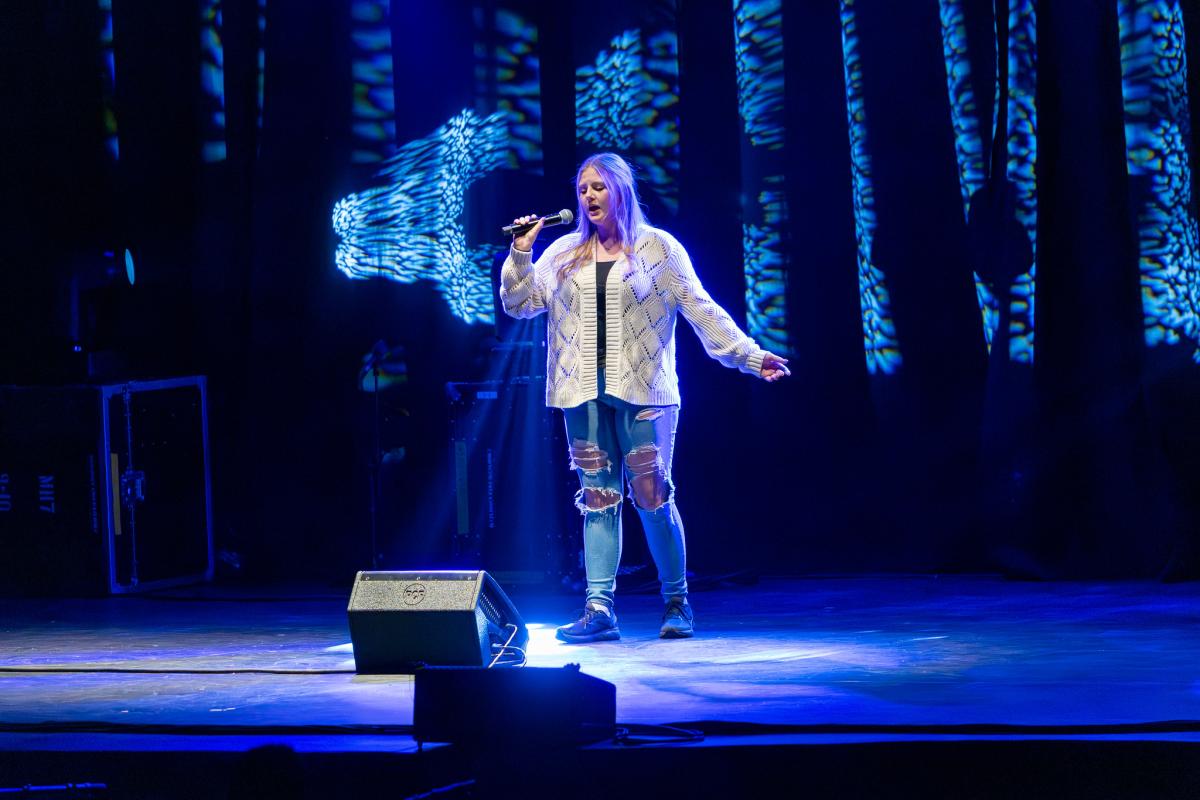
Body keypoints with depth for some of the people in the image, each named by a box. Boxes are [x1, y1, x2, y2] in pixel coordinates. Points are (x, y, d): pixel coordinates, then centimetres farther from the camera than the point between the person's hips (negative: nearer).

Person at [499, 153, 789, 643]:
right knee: (597, 498, 2)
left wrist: (750, 356, -6)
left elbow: (701, 310, 0)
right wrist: (521, 253, -1)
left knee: (652, 495, -4)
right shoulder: (564, 253, 12)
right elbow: (518, 303, 13)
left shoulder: (658, 249, 2)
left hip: (642, 391, -3)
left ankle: (677, 602, 7)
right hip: (585, 393, 3)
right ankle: (599, 608, 0)